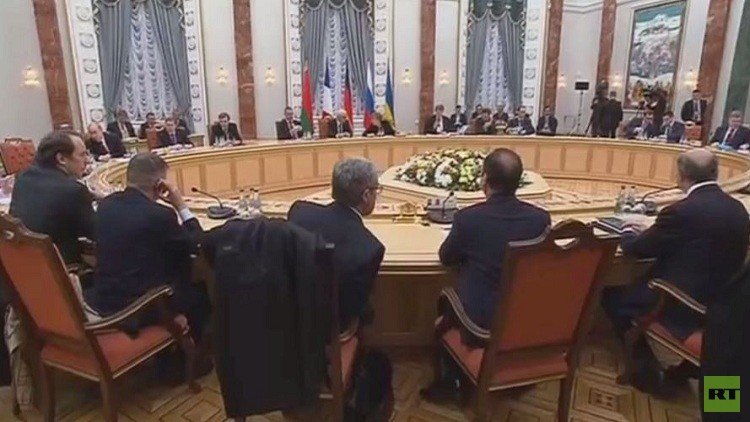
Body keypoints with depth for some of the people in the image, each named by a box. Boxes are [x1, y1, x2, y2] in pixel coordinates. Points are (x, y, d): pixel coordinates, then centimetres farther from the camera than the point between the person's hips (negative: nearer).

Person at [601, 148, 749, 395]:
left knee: (612, 297, 7)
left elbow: (634, 250, -11)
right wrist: (651, 233, 18)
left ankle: (647, 370, 14)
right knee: (638, 284, 26)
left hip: (685, 309, -9)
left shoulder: (683, 211, -23)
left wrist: (630, 233, 11)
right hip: (721, 304, 9)